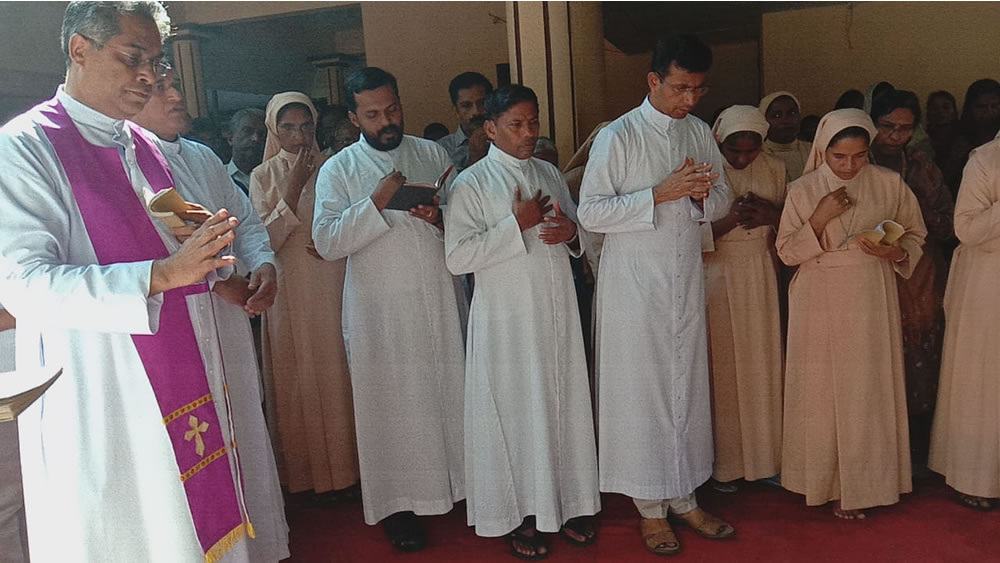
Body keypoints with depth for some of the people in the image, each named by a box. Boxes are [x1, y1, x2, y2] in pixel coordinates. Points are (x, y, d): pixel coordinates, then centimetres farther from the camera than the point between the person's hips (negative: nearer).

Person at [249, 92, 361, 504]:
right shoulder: (263, 177, 3)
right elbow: (264, 240, -7)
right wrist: (292, 191, -13)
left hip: (333, 289, 1)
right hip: (291, 295, -1)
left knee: (337, 375, 2)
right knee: (297, 380, 3)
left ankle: (343, 468, 15)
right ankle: (304, 472, 16)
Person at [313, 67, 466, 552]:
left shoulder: (432, 154, 9)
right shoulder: (337, 171, 0)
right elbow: (327, 243, -10)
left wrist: (441, 217, -10)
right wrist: (376, 203, -20)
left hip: (440, 299, 3)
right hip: (379, 308, -2)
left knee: (450, 393, 9)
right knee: (391, 405, 5)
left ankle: (459, 485, 27)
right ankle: (397, 504, 20)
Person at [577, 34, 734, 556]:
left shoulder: (700, 132, 7)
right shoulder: (618, 136, -10)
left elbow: (721, 199, 14)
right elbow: (590, 212, -14)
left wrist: (703, 195, -9)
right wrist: (660, 194, -22)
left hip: (687, 279, 6)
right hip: (635, 283, -5)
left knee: (687, 387, 12)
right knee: (641, 393, 3)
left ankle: (684, 497, 28)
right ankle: (650, 508, 19)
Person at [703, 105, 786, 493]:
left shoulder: (774, 170, 4)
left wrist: (772, 214, -10)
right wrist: (730, 220, -25)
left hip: (761, 277, 4)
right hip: (717, 276, -4)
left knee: (762, 366, 7)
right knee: (721, 369, 0)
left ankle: (763, 457, 24)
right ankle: (724, 464, 14)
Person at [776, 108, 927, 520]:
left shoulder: (890, 184, 1)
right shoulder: (802, 190, -1)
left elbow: (915, 234, 11)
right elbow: (787, 252, -2)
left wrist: (898, 252, -12)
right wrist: (820, 218, -17)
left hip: (871, 302, 1)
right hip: (819, 304, 0)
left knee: (867, 392, 2)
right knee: (820, 392, 4)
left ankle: (858, 485, 17)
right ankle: (823, 480, 21)